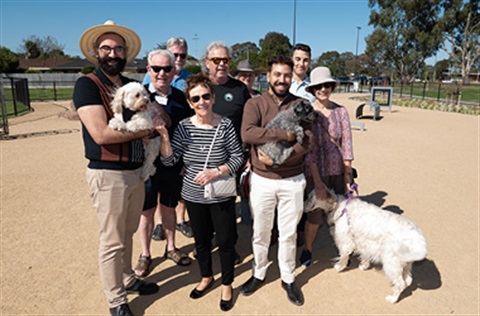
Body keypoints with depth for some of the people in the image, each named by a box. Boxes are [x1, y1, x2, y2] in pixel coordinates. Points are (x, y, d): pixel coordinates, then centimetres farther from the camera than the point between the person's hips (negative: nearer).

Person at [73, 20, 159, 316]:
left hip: (136, 172, 6)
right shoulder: (87, 84, -10)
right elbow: (100, 133, -21)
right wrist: (143, 130, -11)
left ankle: (128, 279, 39)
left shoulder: (132, 86, 11)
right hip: (108, 175, -6)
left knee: (127, 234, 20)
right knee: (112, 241, 6)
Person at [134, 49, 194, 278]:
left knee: (169, 207, 18)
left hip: (173, 165, 3)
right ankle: (145, 255, 31)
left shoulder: (180, 98, 0)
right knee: (147, 211, 12)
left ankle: (171, 248, 38)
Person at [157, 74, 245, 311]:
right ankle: (206, 277, 44)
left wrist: (216, 172, -21)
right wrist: (163, 135, -23)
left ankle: (227, 284, 33)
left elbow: (238, 157, -9)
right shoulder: (184, 127, -5)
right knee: (201, 240, 19)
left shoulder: (225, 124, -12)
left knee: (225, 240, 9)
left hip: (221, 196, -2)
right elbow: (169, 160, -10)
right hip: (193, 196, 3)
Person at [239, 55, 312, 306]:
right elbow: (247, 134, -21)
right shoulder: (254, 104, -2)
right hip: (262, 180, 0)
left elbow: (305, 143, -9)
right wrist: (284, 135, -23)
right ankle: (258, 274, 37)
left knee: (289, 234, 14)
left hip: (292, 181, 1)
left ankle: (288, 279, 34)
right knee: (260, 233, 14)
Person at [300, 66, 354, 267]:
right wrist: (318, 181, -14)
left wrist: (347, 174, -5)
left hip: (337, 171, 2)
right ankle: (307, 249, 29)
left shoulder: (341, 111, 1)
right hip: (314, 171, -2)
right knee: (315, 217, 1)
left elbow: (346, 144, 0)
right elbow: (308, 148, -11)